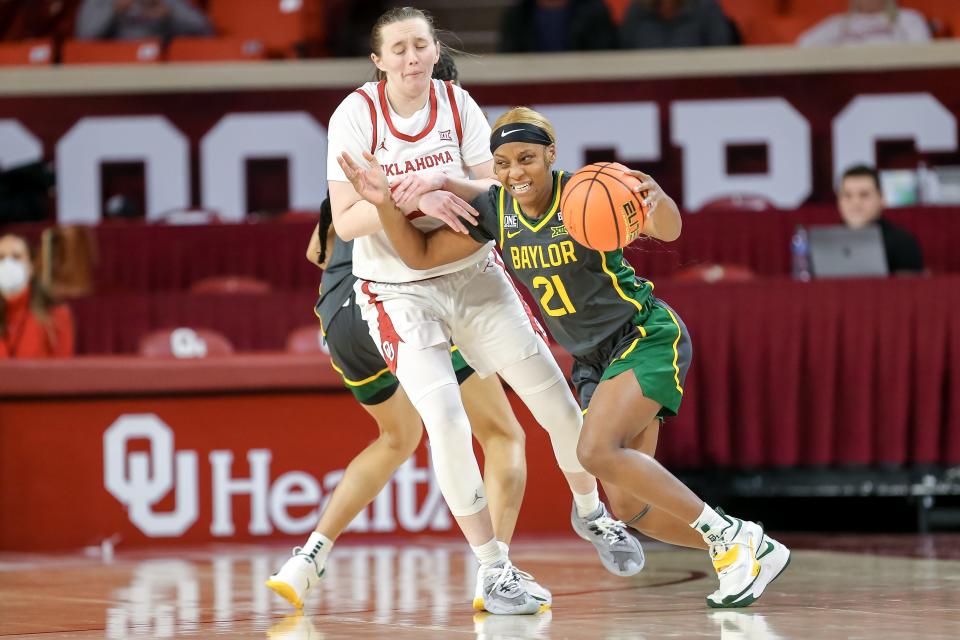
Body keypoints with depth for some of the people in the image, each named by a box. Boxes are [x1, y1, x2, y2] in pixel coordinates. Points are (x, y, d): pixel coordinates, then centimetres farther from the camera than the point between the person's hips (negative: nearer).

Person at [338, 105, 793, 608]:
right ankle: (752, 553, 17)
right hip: (594, 359, 7)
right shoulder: (495, 210, -4)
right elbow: (421, 255, 2)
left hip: (648, 338, -7)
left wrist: (656, 199, -55)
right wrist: (386, 204, -14)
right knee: (628, 506, 0)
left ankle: (728, 534, -15)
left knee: (597, 451, -28)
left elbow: (668, 230, -33)